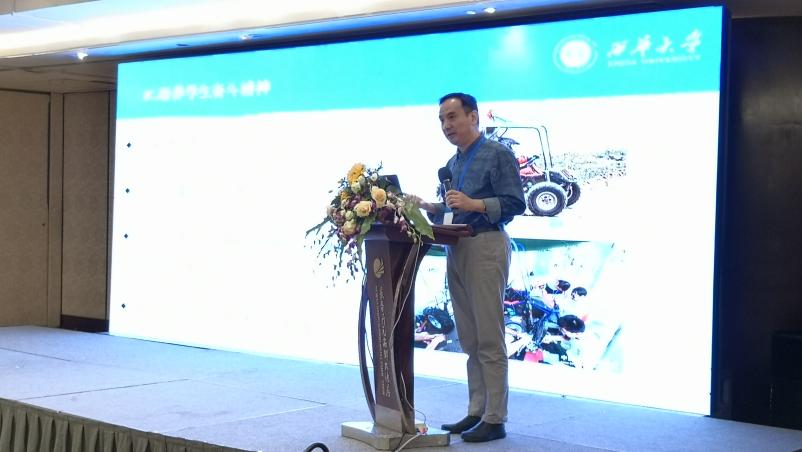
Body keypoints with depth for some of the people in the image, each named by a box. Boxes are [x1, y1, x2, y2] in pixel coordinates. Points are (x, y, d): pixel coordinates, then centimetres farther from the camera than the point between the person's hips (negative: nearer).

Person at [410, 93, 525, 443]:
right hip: (456, 249, 8)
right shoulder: (453, 163, 20)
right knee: (470, 340, 10)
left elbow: (515, 204, -12)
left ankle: (495, 419, -3)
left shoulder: (498, 155, -4)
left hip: (486, 246, -8)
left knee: (489, 339, -7)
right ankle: (476, 412, 15)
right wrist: (429, 208, 6)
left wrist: (474, 204, -22)